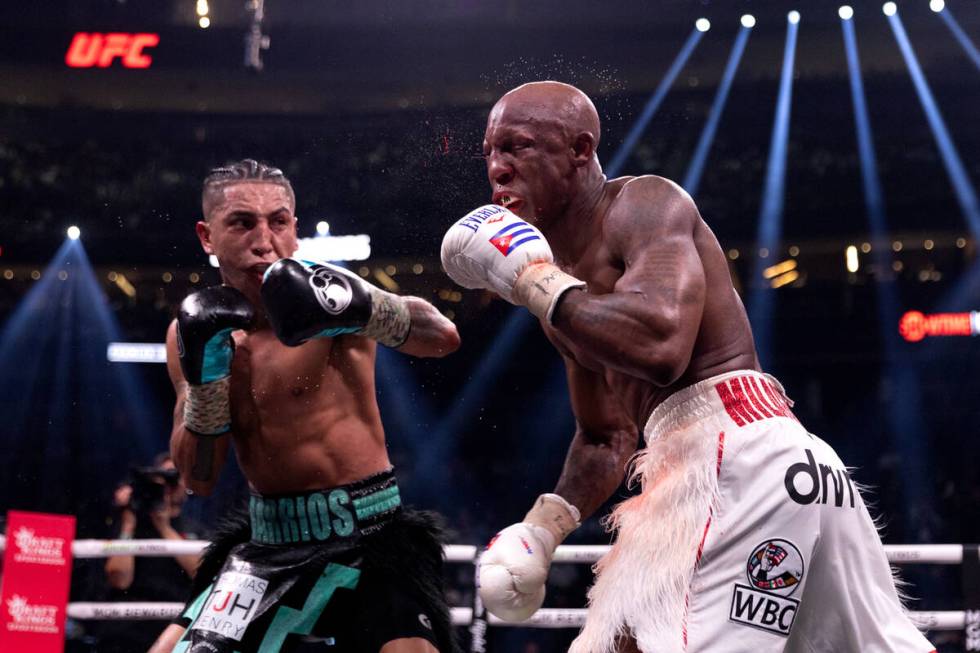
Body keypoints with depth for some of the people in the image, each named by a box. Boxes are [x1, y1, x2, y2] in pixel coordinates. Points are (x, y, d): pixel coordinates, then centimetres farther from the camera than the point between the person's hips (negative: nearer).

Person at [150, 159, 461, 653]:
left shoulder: (318, 300, -12)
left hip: (370, 536, -5)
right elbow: (199, 478, 2)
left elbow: (443, 338, -29)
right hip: (269, 544, 5)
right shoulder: (194, 330, 3)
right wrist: (204, 374, -13)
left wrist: (363, 307, -48)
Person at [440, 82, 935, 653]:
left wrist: (530, 278, -15)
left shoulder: (644, 204, -6)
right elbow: (605, 437, 27)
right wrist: (543, 528, 11)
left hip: (738, 454, -11)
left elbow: (662, 345, -27)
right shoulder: (566, 270, 21)